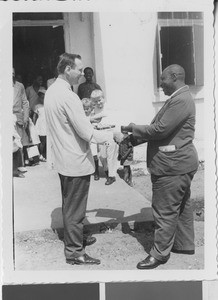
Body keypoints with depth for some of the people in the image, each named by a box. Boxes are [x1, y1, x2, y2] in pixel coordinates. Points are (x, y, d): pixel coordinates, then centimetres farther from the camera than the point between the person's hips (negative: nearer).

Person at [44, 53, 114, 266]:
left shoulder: (51, 91, 5)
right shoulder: (68, 96, -24)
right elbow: (87, 133, -23)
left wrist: (89, 120, 15)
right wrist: (111, 135, -11)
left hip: (63, 159, 9)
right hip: (76, 162, -9)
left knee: (69, 205, 23)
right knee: (75, 208, 4)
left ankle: (74, 238, 41)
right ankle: (74, 252, 17)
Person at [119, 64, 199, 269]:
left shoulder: (181, 100, -19)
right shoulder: (179, 98, 15)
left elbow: (160, 129, -24)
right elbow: (158, 128, 16)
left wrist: (132, 128, -12)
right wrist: (132, 139, 10)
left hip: (173, 165, -11)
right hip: (178, 162, 11)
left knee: (165, 210, -1)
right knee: (181, 206, 19)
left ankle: (160, 253, 10)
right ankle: (184, 244, 32)